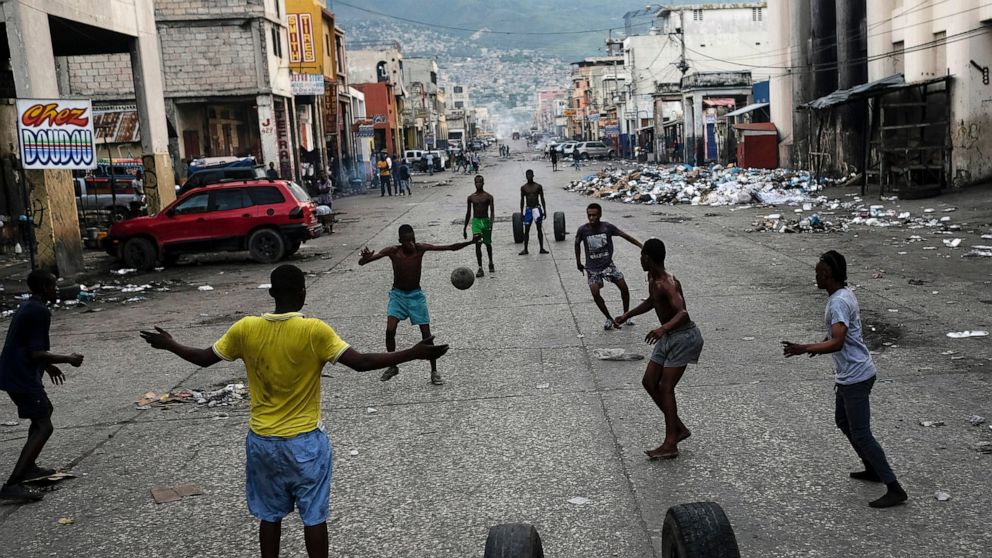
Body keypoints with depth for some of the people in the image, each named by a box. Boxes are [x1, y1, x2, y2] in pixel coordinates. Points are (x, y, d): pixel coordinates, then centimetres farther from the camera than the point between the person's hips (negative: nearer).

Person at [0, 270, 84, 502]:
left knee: (45, 410, 27)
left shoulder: (28, 307, 14)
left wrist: (48, 366, 28)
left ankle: (28, 467, 33)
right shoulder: (40, 312, -17)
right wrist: (68, 359, -9)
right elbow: (36, 353, -20)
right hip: (21, 378, -10)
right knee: (44, 427, -11)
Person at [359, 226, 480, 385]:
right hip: (398, 294, 0)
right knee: (390, 330, -15)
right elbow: (361, 263, -20)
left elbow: (451, 247, -16)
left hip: (416, 295, 0)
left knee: (426, 333, -4)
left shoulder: (420, 248, -16)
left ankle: (434, 372, 9)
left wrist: (471, 242, -30)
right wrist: (365, 257, -45)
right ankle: (392, 366, 7)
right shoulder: (392, 251, -18)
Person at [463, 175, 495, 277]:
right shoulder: (471, 198, 6)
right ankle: (480, 269, -14)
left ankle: (491, 263, 37)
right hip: (475, 222, 1)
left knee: (488, 243, 14)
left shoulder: (488, 197, -2)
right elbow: (468, 213, 13)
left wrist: (491, 223, -25)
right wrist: (465, 228, 14)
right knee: (477, 244, -12)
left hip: (486, 221, -1)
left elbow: (492, 211, -9)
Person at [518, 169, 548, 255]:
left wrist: (544, 210, -2)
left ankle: (542, 249, 10)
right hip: (528, 209, 1)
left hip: (537, 209, -1)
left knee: (539, 229, 5)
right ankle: (525, 249, 7)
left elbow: (542, 199, 3)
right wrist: (521, 213, 4)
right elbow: (522, 200, 7)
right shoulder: (523, 188, 3)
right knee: (526, 230, 1)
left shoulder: (538, 186, 0)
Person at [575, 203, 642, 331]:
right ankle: (609, 319, 1)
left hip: (608, 264, 1)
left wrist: (642, 246, -10)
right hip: (592, 268, -1)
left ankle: (626, 314, 16)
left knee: (624, 287, -6)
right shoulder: (583, 230, -12)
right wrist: (578, 262, 14)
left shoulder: (608, 227, -12)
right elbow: (577, 244, 8)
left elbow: (625, 236, -5)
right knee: (595, 293, -18)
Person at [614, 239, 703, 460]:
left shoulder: (667, 284, -25)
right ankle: (679, 428, 18)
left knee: (666, 387, -12)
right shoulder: (652, 279, 5)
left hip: (684, 337, -10)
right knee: (649, 382, 7)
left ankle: (670, 444, -8)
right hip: (668, 337, 10)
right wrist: (627, 315, 28)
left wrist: (663, 329, -56)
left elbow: (683, 313, -40)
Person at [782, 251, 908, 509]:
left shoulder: (839, 302, -24)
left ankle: (895, 489, 1)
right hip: (848, 374, 11)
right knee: (843, 422, 23)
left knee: (861, 434, -5)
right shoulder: (843, 294, 7)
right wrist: (820, 344, 35)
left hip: (855, 376, -10)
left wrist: (805, 349, -41)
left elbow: (837, 342, -35)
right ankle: (873, 470, 36)